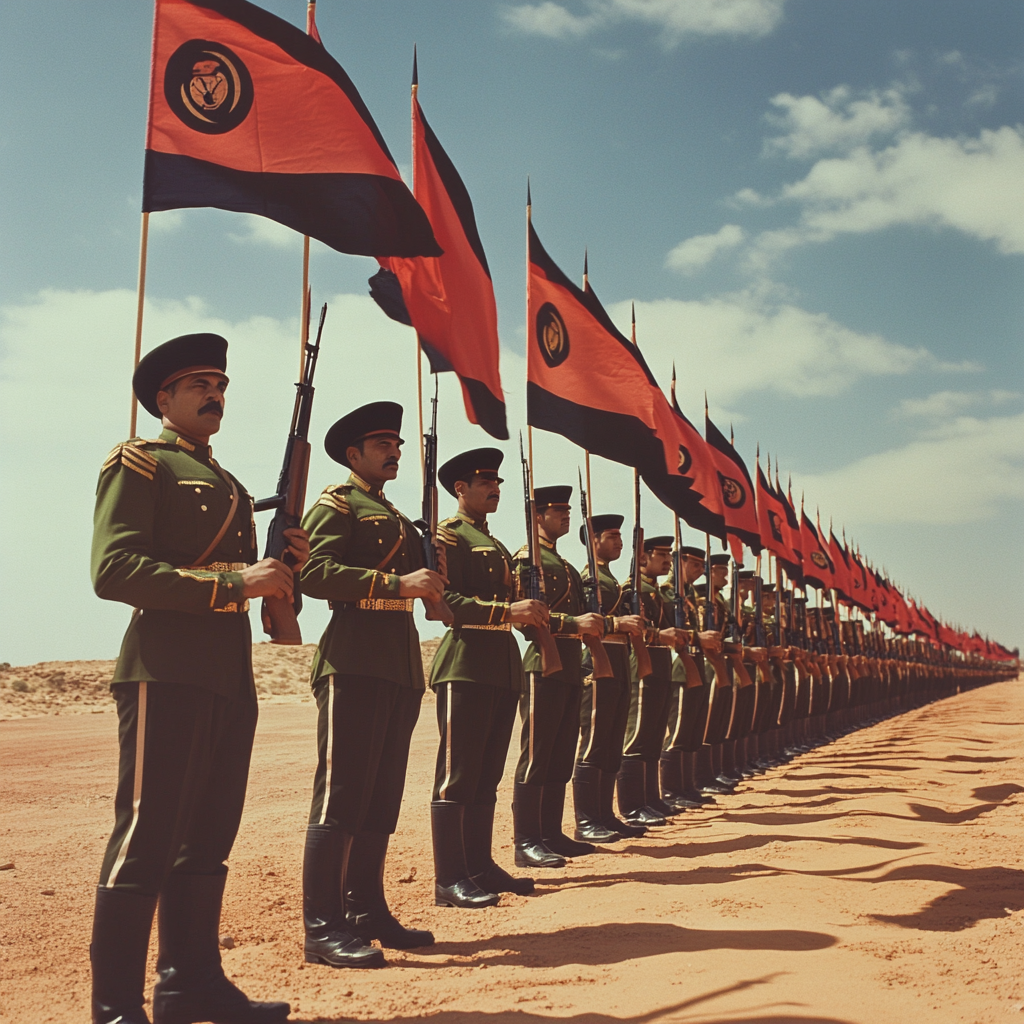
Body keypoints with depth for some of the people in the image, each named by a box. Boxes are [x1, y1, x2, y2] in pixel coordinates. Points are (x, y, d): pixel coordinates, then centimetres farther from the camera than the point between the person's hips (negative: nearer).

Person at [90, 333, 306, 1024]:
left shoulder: (229, 487, 24)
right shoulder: (138, 462, 0)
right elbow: (114, 570, -13)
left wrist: (284, 566, 5)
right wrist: (233, 584, -19)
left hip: (231, 679, 8)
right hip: (167, 673, -8)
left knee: (207, 839, 12)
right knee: (146, 839, -6)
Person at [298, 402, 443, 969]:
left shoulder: (395, 518, 27)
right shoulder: (336, 505, 0)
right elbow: (314, 573, -15)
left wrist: (432, 577, 6)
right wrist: (398, 583, -19)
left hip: (400, 667, 9)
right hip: (354, 662, -9)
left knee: (382, 795, 11)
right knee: (341, 794, -9)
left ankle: (367, 910, 19)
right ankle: (322, 928, -5)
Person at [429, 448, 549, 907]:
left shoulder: (497, 546, 25)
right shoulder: (447, 536, -3)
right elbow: (443, 600, -15)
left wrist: (531, 612, 9)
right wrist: (507, 610, -21)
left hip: (503, 670, 9)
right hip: (465, 667, -9)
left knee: (487, 776, 12)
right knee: (457, 775, -7)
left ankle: (481, 866, 19)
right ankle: (449, 879, -3)